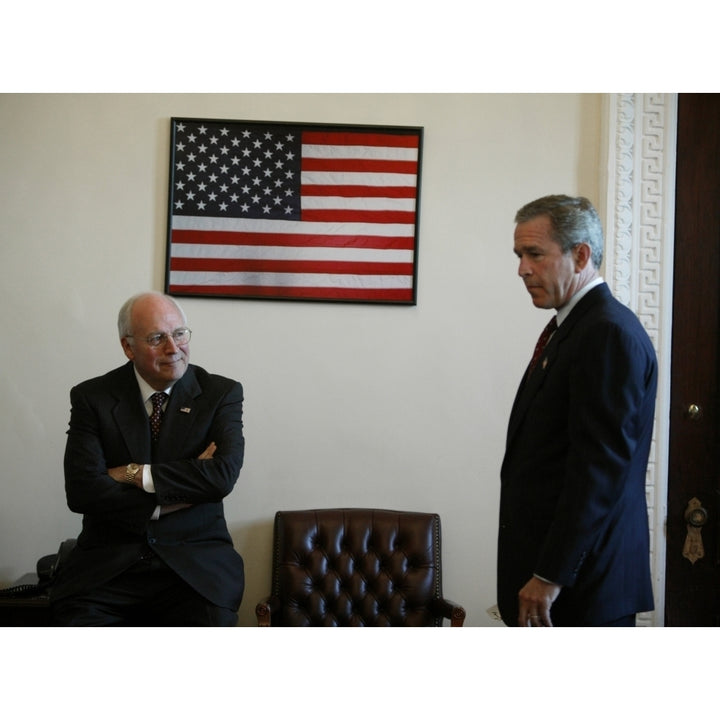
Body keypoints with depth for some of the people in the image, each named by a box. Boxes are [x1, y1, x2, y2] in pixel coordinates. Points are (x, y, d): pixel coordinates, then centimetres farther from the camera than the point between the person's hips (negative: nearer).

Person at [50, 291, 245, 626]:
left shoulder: (221, 394, 4)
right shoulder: (92, 398, 4)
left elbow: (223, 476, -12)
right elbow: (81, 491, -8)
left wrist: (133, 473, -10)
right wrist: (173, 496, -11)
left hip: (195, 564, 0)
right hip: (108, 562, 0)